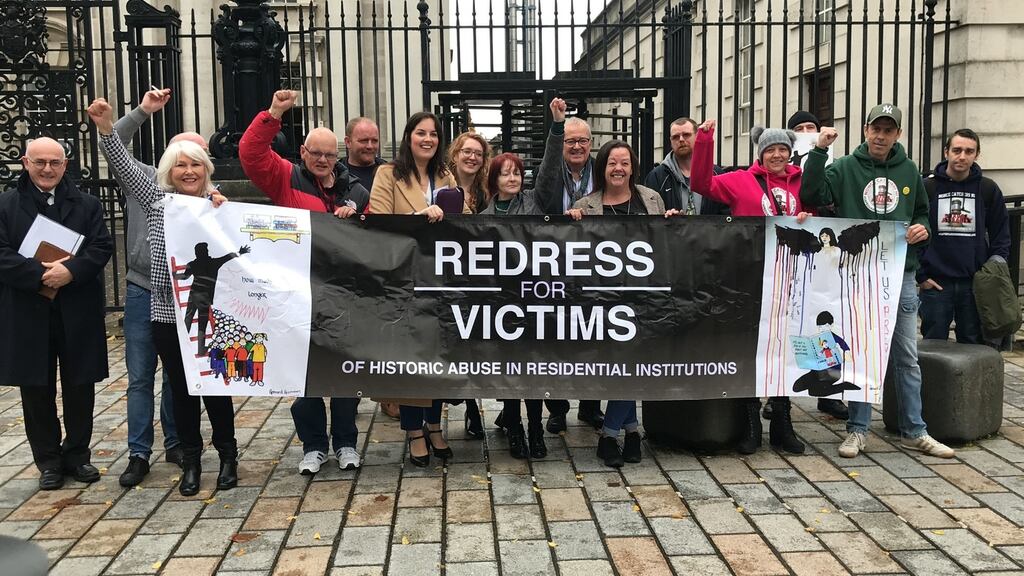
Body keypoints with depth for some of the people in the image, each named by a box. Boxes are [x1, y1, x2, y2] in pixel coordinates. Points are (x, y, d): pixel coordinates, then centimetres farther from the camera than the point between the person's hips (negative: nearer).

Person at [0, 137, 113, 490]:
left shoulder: (87, 205, 7)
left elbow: (102, 247, -2)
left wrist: (71, 271, -19)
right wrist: (40, 274, -19)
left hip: (78, 313, 1)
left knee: (80, 387, 8)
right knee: (37, 390, 7)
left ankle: (76, 455, 24)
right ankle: (49, 462, 19)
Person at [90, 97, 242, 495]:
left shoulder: (219, 205, 3)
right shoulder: (157, 200, 6)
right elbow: (125, 167, -2)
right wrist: (106, 128, -15)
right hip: (168, 314, 2)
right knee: (181, 390, 10)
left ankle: (227, 455, 22)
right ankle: (190, 461, 23)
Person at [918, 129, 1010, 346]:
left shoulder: (988, 190, 5)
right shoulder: (927, 187, 0)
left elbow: (1001, 234, 12)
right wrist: (920, 275, -3)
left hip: (976, 284, 2)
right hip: (935, 283, -1)